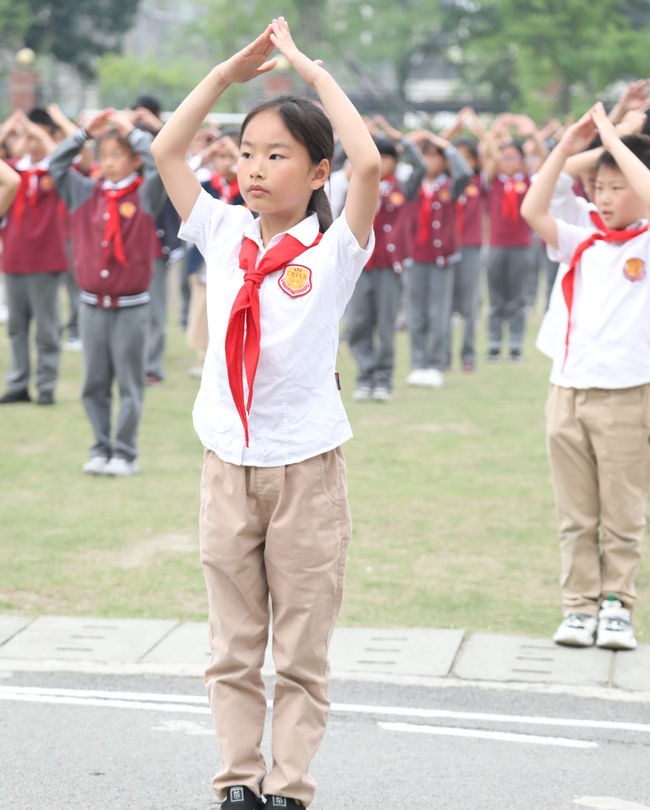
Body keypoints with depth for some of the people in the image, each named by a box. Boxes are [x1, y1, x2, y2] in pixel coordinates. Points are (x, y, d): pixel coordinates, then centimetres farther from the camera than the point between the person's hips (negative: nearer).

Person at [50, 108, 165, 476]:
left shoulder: (145, 195, -3)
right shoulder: (86, 193, 7)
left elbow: (161, 163, -18)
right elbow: (57, 163, 7)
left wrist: (132, 131, -10)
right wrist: (86, 133, 3)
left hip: (131, 306, -3)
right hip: (92, 304, 3)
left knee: (130, 383, 1)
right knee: (95, 383, 8)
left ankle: (125, 453, 9)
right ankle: (101, 449, 17)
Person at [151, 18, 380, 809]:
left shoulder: (335, 249, -7)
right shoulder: (222, 235, 4)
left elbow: (368, 164, -23)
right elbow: (166, 150, 2)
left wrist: (313, 70, -15)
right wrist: (231, 70, -2)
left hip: (306, 467, -3)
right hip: (228, 463, 3)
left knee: (302, 650, 4)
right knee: (232, 647, 9)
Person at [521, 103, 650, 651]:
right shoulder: (583, 245, 12)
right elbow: (533, 210, 2)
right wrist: (567, 148, -2)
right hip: (568, 389, 4)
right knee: (576, 515, 7)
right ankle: (580, 606, 14)